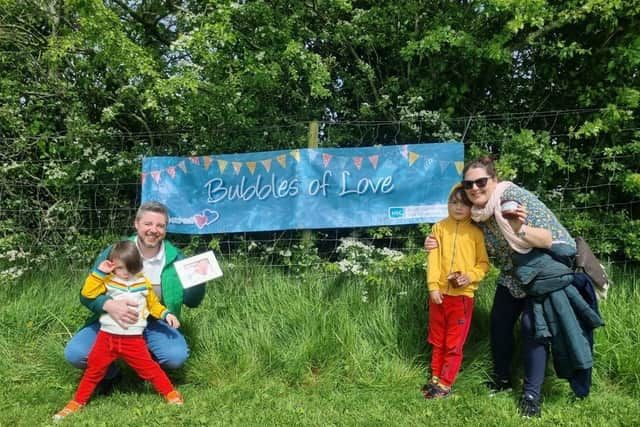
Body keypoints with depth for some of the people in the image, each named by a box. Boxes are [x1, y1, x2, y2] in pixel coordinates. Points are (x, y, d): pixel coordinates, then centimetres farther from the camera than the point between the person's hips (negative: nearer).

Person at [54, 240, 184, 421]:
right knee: (94, 370, 13)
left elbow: (153, 304, 14)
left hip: (133, 339, -1)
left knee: (149, 368, 4)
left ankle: (171, 393, 17)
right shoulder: (108, 281, 0)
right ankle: (77, 402, 29)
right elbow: (87, 293, -12)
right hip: (107, 336, 1)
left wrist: (166, 314, -2)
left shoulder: (143, 282, 4)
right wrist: (99, 272, -14)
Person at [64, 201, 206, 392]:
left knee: (177, 356, -27)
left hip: (154, 324, 0)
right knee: (74, 353, -22)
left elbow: (191, 301, -4)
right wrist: (108, 305, -34)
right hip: (112, 321, 0)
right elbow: (88, 293, -11)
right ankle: (109, 373, 12)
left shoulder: (175, 258, -6)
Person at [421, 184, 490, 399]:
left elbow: (484, 263, 2)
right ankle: (436, 377, 29)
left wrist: (470, 276, -16)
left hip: (462, 294, -2)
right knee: (437, 340, 16)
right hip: (440, 293, 2)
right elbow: (433, 259, -2)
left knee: (454, 344, 4)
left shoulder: (476, 232, -1)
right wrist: (433, 286, -9)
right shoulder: (439, 227, 3)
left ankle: (445, 383, 15)